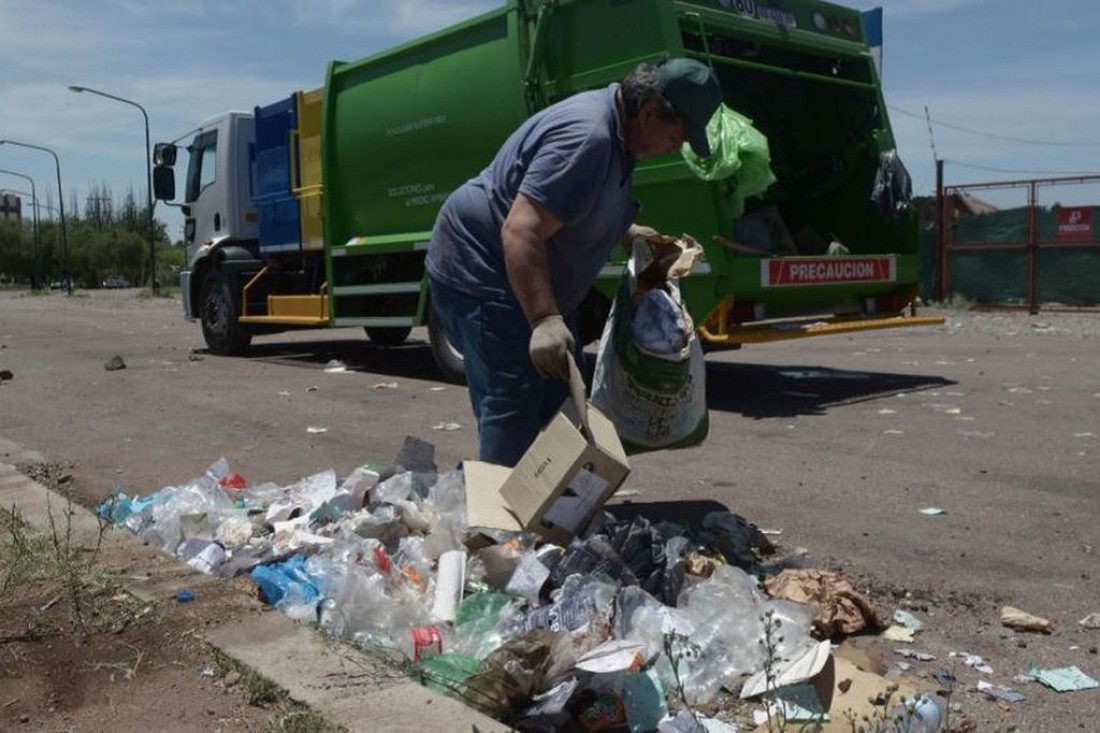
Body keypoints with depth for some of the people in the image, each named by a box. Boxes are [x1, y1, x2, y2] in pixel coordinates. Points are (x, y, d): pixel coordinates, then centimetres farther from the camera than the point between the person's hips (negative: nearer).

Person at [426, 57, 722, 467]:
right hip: (482, 275, -11)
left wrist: (632, 234, 15)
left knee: (558, 401, 13)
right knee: (515, 410, -14)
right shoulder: (587, 138, -27)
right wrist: (544, 320, -39)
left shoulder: (616, 136, 8)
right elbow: (521, 233, -34)